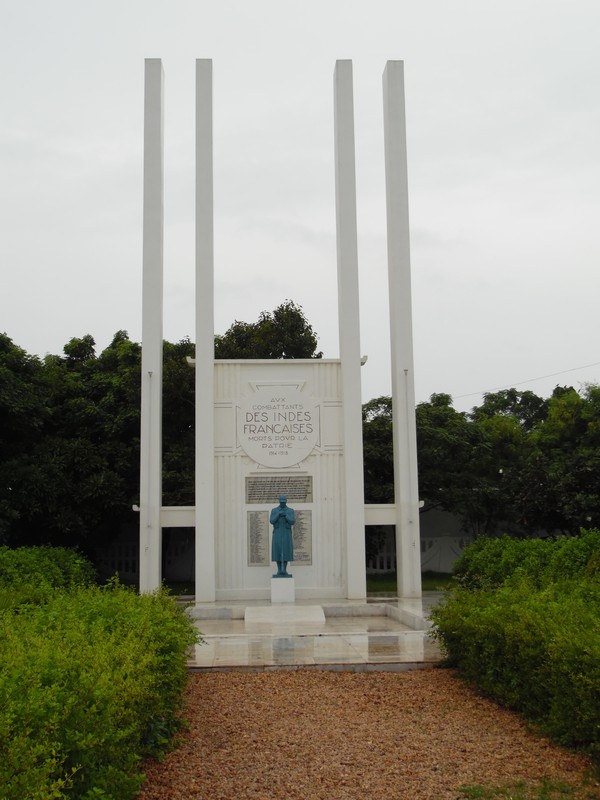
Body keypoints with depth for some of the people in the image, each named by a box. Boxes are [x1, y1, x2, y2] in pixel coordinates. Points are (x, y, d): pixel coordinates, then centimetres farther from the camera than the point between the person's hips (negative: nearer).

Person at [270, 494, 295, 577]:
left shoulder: (291, 511, 4)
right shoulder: (274, 510, 5)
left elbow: (293, 522, -10)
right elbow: (272, 521, -10)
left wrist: (285, 515, -22)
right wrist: (279, 514, -23)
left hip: (287, 534, 0)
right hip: (277, 534, 0)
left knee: (286, 551, -3)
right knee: (277, 551, -3)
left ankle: (285, 570, 4)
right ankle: (279, 570, 4)